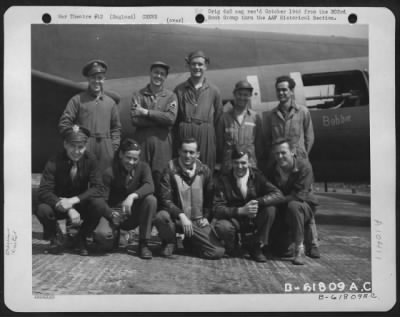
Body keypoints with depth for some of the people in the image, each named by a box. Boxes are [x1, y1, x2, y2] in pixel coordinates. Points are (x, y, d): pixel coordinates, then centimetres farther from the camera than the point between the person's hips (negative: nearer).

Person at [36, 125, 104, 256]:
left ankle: (82, 238, 0)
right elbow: (44, 191, -24)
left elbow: (98, 188, -18)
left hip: (81, 204, 1)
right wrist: (69, 210, -36)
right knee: (42, 209, -32)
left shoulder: (90, 159, -13)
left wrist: (74, 200, -33)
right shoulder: (54, 162, -18)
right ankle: (56, 238, 3)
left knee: (98, 204, -30)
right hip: (60, 204, -1)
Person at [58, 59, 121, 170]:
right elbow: (64, 123, 3)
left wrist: (114, 147, 9)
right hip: (84, 147, -3)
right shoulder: (77, 100, 7)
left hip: (105, 148, 3)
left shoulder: (110, 102, 17)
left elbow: (116, 127, 20)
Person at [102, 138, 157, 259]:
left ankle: (144, 244, -18)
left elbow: (149, 186, -25)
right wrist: (111, 214, -37)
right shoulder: (110, 172, -11)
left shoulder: (143, 167, -6)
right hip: (116, 212, -1)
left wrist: (132, 196, -44)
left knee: (151, 199, -30)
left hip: (135, 214, 2)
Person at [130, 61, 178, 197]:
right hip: (142, 141, 0)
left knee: (161, 179, -2)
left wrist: (146, 112, -8)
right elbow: (135, 120, -5)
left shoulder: (170, 96, 10)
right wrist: (160, 119, -7)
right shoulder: (138, 95, 9)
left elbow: (171, 118, -7)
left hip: (162, 142, 0)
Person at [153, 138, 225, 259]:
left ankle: (190, 242, 18)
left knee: (218, 251, -14)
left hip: (198, 221, 3)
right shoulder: (170, 170, -8)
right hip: (176, 218, -2)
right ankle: (169, 242, -1)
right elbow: (165, 199, -13)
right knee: (161, 216, -37)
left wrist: (206, 217, 3)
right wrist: (181, 215, -26)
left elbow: (209, 198, 15)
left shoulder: (205, 171, 3)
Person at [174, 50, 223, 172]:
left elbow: (218, 117, 12)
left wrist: (208, 130, 8)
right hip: (184, 134, 0)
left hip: (206, 135, 0)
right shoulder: (179, 89, 8)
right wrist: (179, 132, 7)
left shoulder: (214, 90, 8)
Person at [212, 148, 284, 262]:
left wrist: (257, 202, -30)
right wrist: (241, 210, -31)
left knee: (270, 209, -26)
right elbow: (217, 209, -17)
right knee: (221, 227, -34)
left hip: (255, 219, 2)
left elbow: (278, 195, -14)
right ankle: (232, 248, 3)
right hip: (235, 219, -2)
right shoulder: (224, 179, -10)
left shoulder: (257, 176, -5)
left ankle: (257, 247, -7)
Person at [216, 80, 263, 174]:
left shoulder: (255, 117, 5)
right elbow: (219, 142, 8)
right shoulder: (225, 117, 5)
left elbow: (259, 142, 10)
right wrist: (219, 162, 7)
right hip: (228, 166, 0)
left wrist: (257, 159, 8)